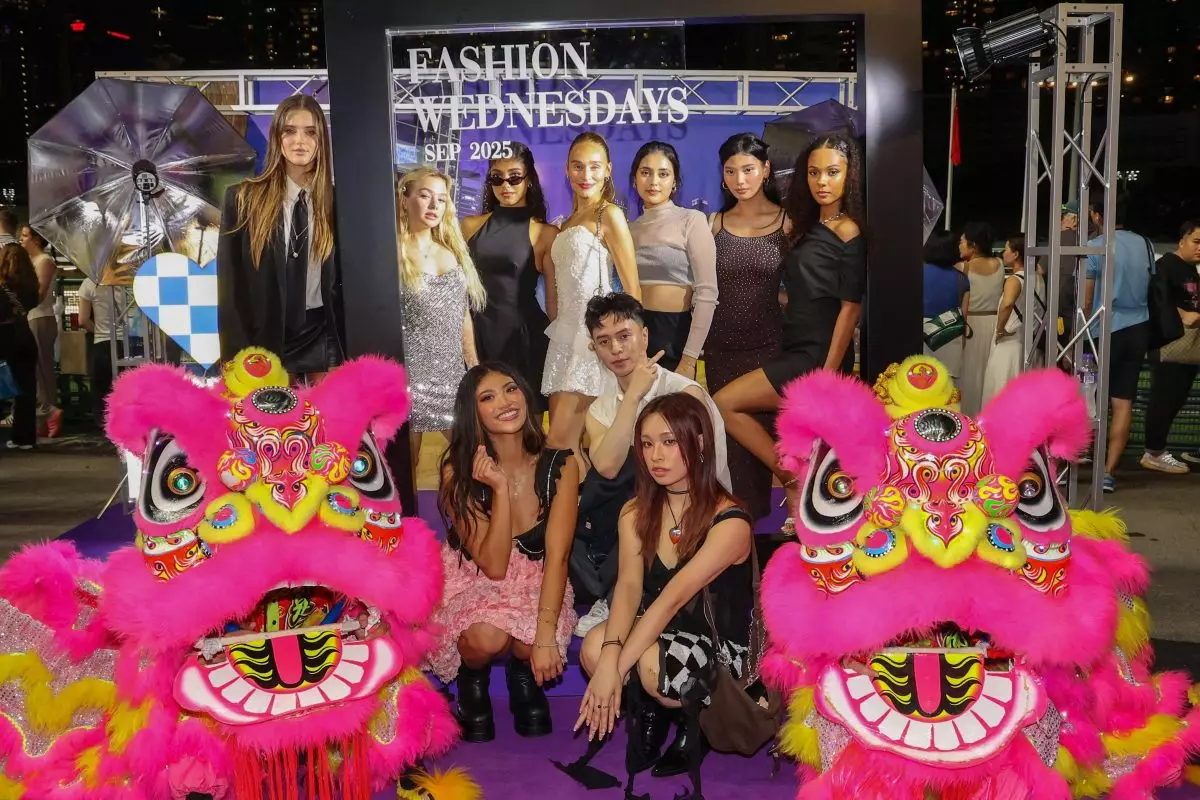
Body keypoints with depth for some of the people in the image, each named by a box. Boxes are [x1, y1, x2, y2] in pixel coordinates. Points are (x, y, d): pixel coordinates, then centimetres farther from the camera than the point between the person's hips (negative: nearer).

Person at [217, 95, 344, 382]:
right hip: (269, 336, -1)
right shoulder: (242, 199, -2)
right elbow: (230, 284, -1)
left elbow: (346, 278, 5)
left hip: (326, 334, 1)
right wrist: (239, 353, -6)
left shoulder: (336, 200, 2)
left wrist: (348, 343, -2)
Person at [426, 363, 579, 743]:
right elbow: (493, 565, -21)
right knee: (487, 638, -32)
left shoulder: (560, 466, -14)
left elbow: (556, 555, -18)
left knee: (528, 647, -30)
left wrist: (545, 634, -28)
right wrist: (500, 490, -31)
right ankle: (472, 678, 6)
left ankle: (523, 673, 10)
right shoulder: (458, 473, -16)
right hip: (473, 581, -1)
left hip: (536, 582, 1)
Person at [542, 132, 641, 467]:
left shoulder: (609, 215, -6)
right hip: (564, 336, 8)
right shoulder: (567, 222, 17)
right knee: (566, 444, 7)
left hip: (593, 335, -7)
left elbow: (632, 289, -9)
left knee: (559, 444, -10)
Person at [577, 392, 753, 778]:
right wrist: (609, 654, -35)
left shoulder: (729, 522, -21)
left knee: (651, 667, -35)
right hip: (657, 633, 5)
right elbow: (629, 585, -17)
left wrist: (617, 667, -34)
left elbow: (673, 598, -29)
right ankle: (650, 712, 5)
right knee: (593, 649, -26)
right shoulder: (635, 512, -2)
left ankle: (701, 716, 0)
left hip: (718, 644, -5)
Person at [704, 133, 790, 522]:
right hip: (722, 349, 2)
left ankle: (758, 520, 17)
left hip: (770, 347, -2)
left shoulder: (788, 222, 0)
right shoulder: (715, 224, 7)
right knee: (729, 437, 6)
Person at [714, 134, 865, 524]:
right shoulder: (810, 227, 15)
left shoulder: (849, 234, -10)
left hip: (817, 356, -8)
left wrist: (827, 376, -17)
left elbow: (850, 308, -14)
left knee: (725, 404, -10)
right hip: (796, 351, 8)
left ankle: (793, 479, 0)